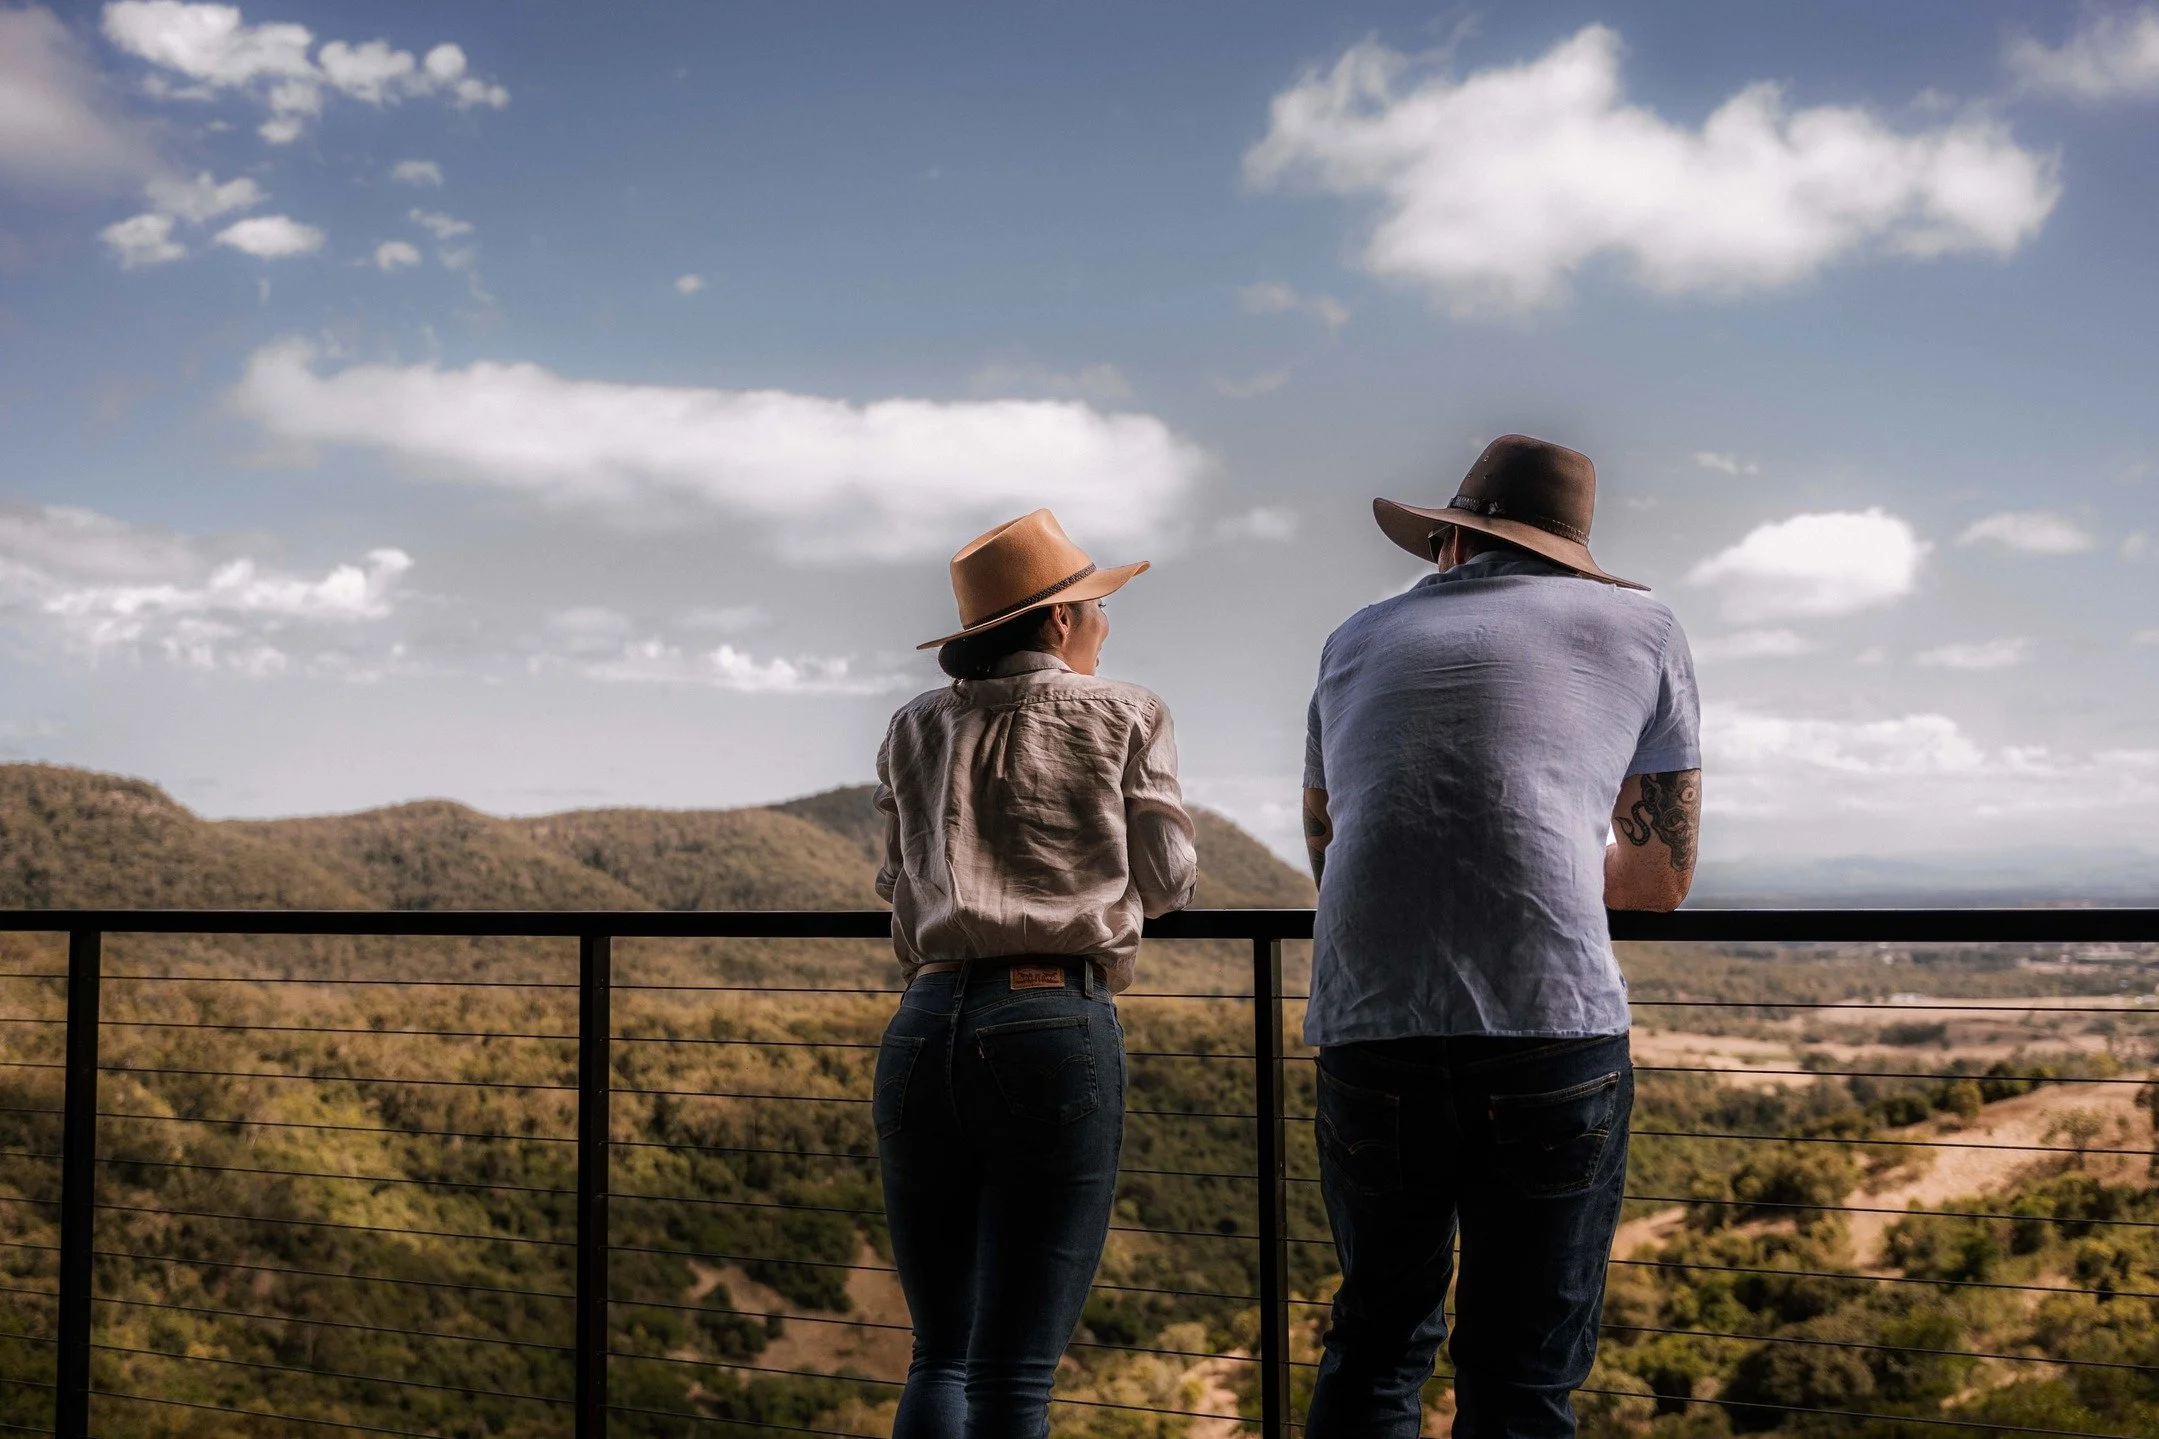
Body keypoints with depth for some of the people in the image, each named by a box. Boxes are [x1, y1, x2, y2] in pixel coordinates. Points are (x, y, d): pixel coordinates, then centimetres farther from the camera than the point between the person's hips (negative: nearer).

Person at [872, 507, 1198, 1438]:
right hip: (1058, 1024, -4)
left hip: (923, 1027, 4)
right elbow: (1167, 881, 11)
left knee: (939, 1355, 15)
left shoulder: (915, 731, 16)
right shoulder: (1124, 717, 6)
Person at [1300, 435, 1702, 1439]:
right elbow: (1663, 880, 23)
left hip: (1368, 1035, 2)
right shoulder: (1639, 626, 17)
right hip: (1555, 1037, -2)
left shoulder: (1359, 640, 23)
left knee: (1376, 1344, 19)